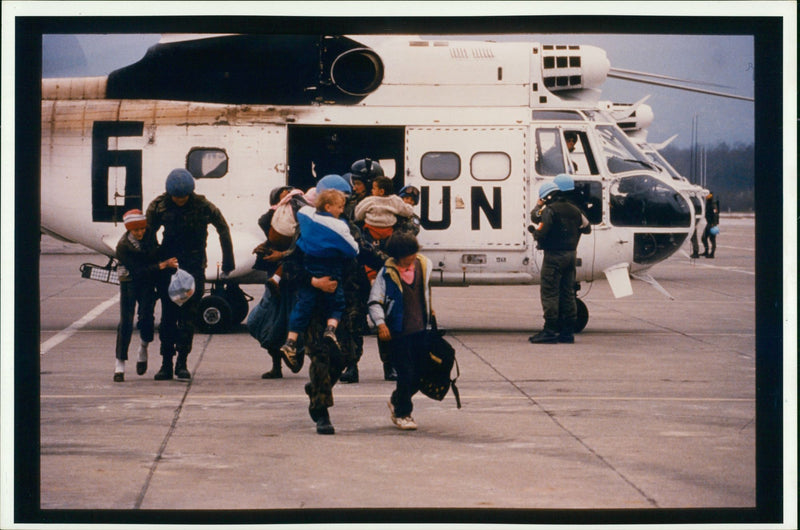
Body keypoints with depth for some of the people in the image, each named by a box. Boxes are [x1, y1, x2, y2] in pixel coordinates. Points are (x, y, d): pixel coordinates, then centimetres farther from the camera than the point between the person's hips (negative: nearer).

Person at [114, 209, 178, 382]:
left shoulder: (150, 234, -11)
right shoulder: (123, 246, -22)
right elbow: (138, 270, -25)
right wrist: (163, 265, -29)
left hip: (149, 282, 3)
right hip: (130, 282, -3)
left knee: (146, 316, -11)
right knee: (126, 321, -10)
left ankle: (143, 348, 21)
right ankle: (120, 364, -6)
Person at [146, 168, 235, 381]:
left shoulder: (203, 206, -8)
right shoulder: (159, 206, -5)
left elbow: (224, 230, 4)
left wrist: (228, 265, 7)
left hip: (194, 267, -1)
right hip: (168, 265, 1)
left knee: (188, 316, -5)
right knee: (168, 316, 1)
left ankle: (182, 363, 0)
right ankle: (166, 364, 6)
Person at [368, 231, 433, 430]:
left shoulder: (424, 265, 5)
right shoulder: (387, 273, -9)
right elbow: (375, 301, -8)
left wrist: (429, 311, 24)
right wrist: (381, 324, -19)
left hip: (420, 330, 5)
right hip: (398, 331, -5)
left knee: (420, 373, 8)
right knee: (405, 373, -5)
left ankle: (397, 401, 33)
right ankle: (402, 413, 12)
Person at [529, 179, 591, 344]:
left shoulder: (549, 211, -12)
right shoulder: (574, 210, 12)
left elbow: (541, 234, -18)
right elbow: (587, 228, 23)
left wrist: (534, 229, 2)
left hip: (554, 256, -8)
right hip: (571, 255, 8)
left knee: (549, 293, -5)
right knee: (567, 293, 11)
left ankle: (550, 331, -10)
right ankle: (567, 332, 12)